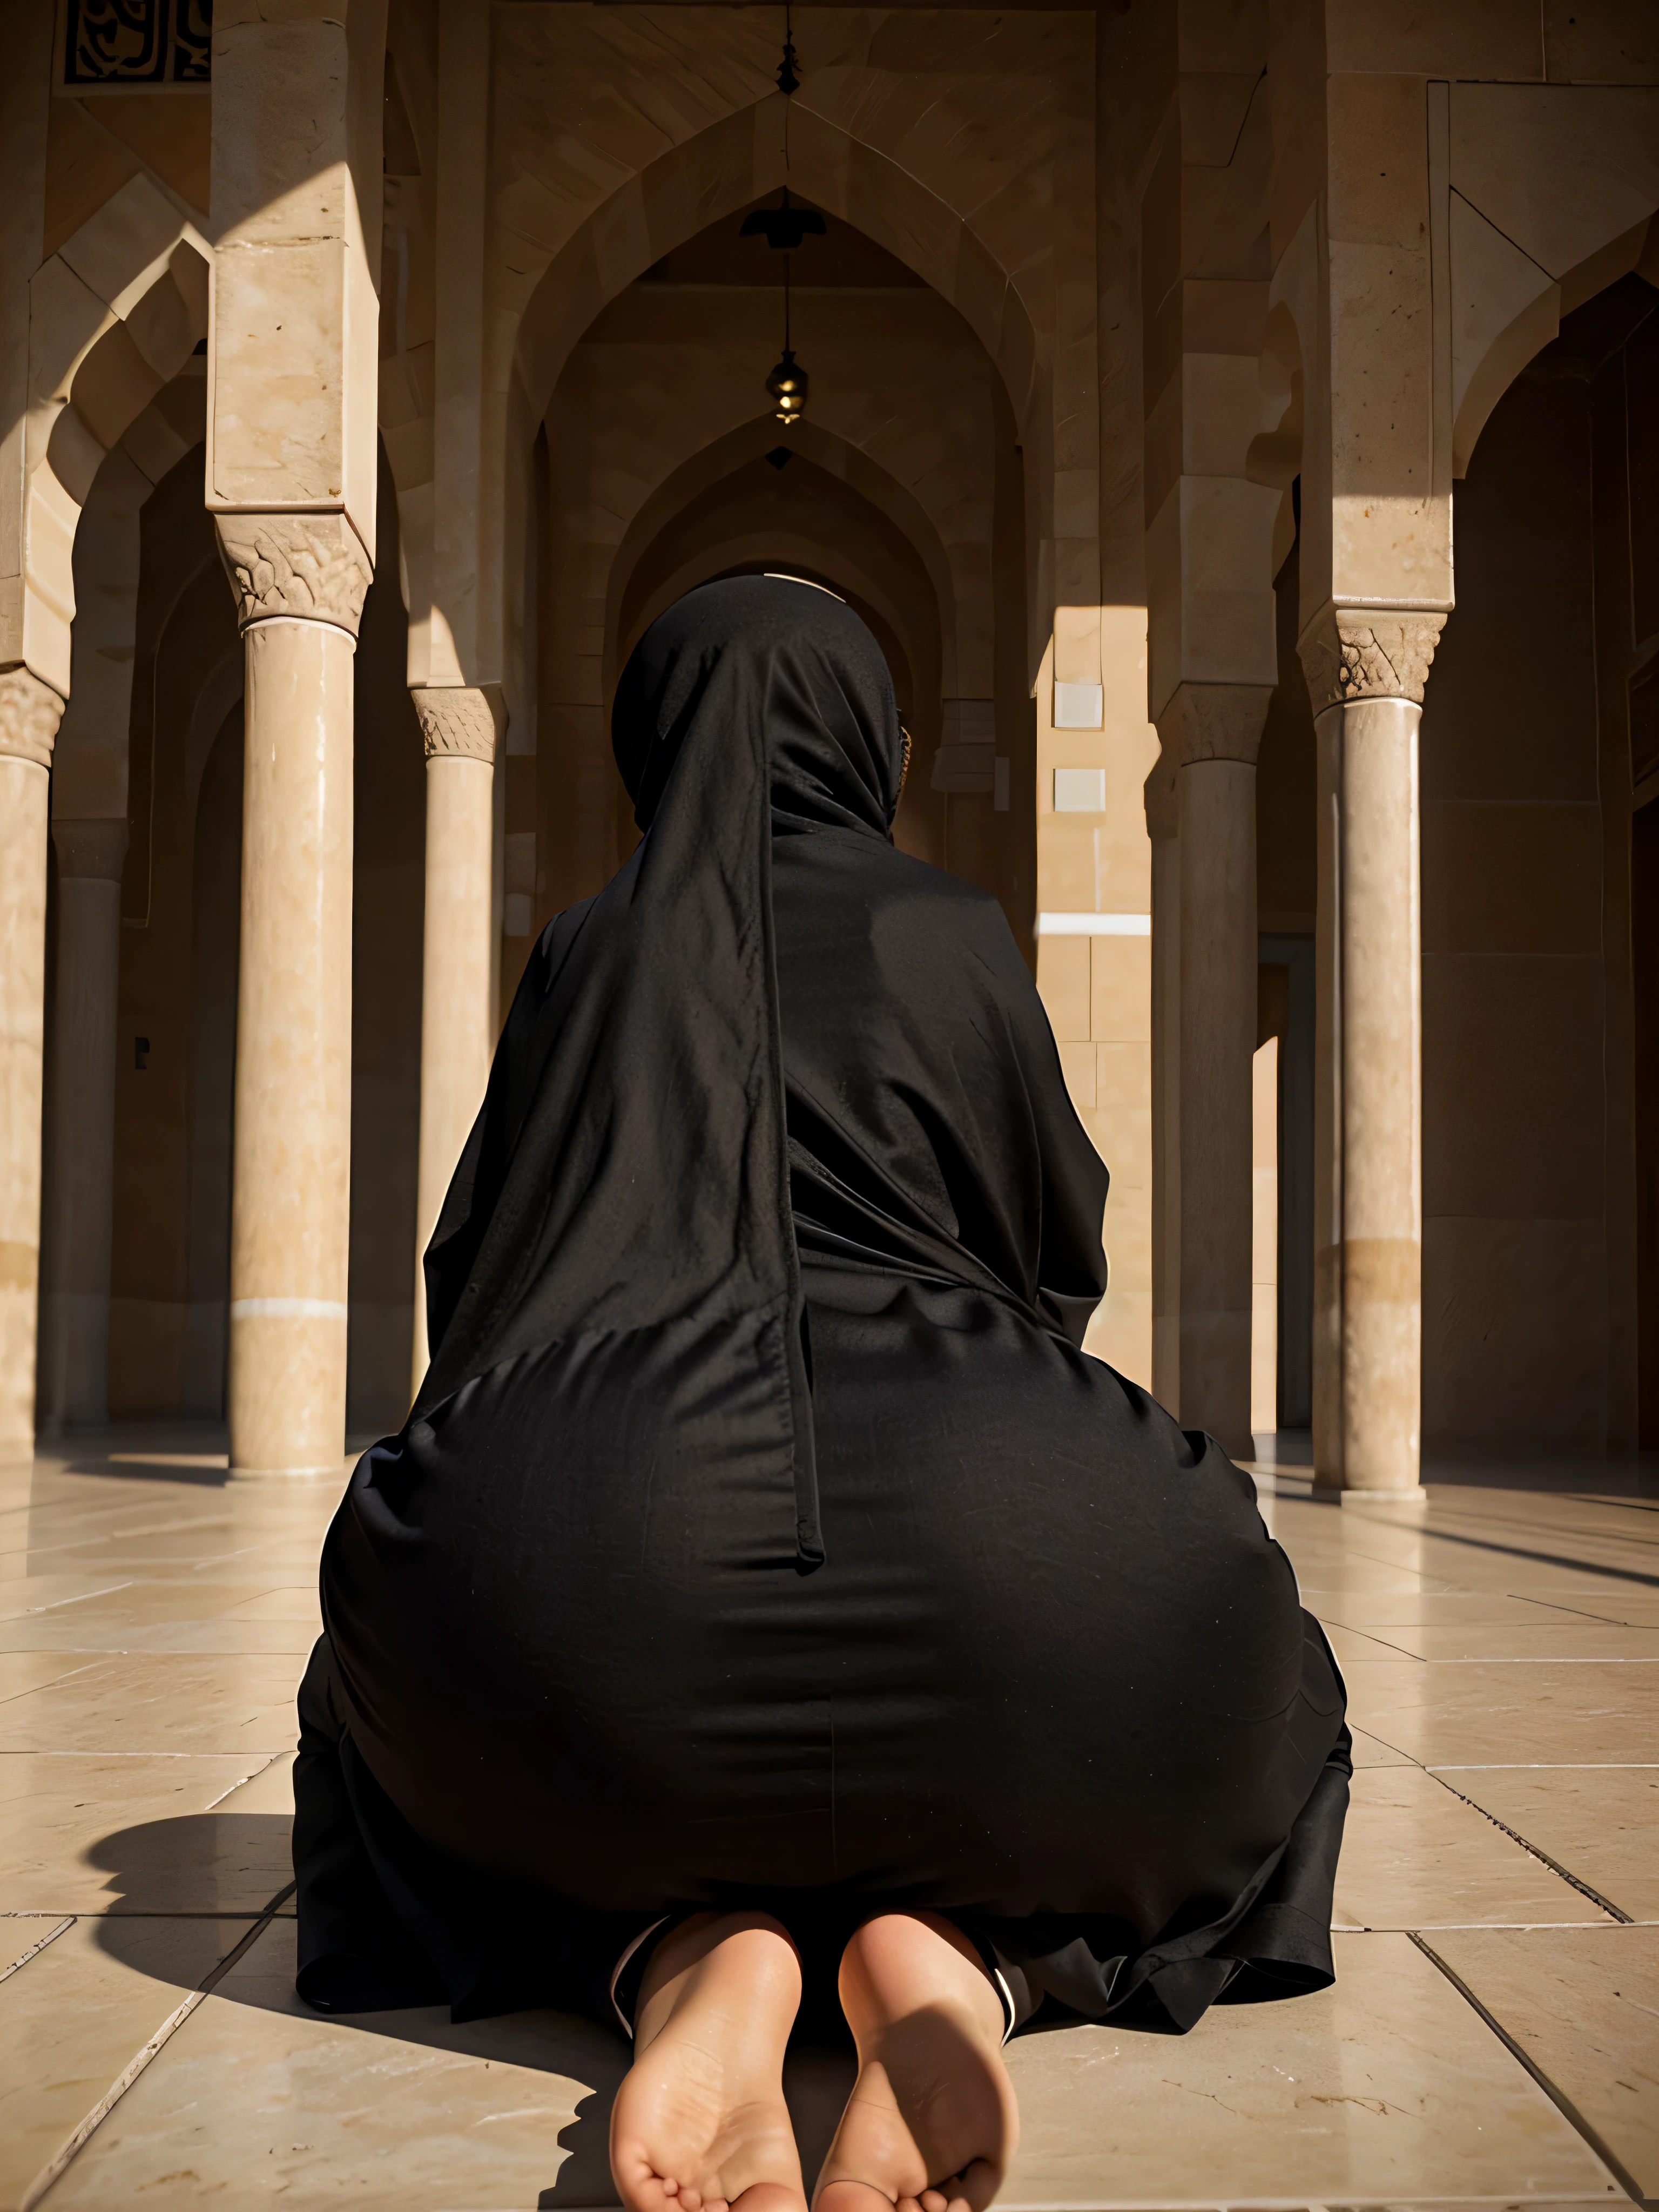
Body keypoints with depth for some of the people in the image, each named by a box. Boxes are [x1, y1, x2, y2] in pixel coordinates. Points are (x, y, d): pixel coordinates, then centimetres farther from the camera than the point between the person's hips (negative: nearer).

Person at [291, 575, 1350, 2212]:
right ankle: (960, 1950, -2)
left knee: (426, 1721, 38)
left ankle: (682, 1957, 3)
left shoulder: (586, 952, 24)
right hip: (963, 1504, -1)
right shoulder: (950, 933, 19)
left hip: (578, 1533, 2)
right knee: (1247, 1716, 33)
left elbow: (473, 1268, 30)